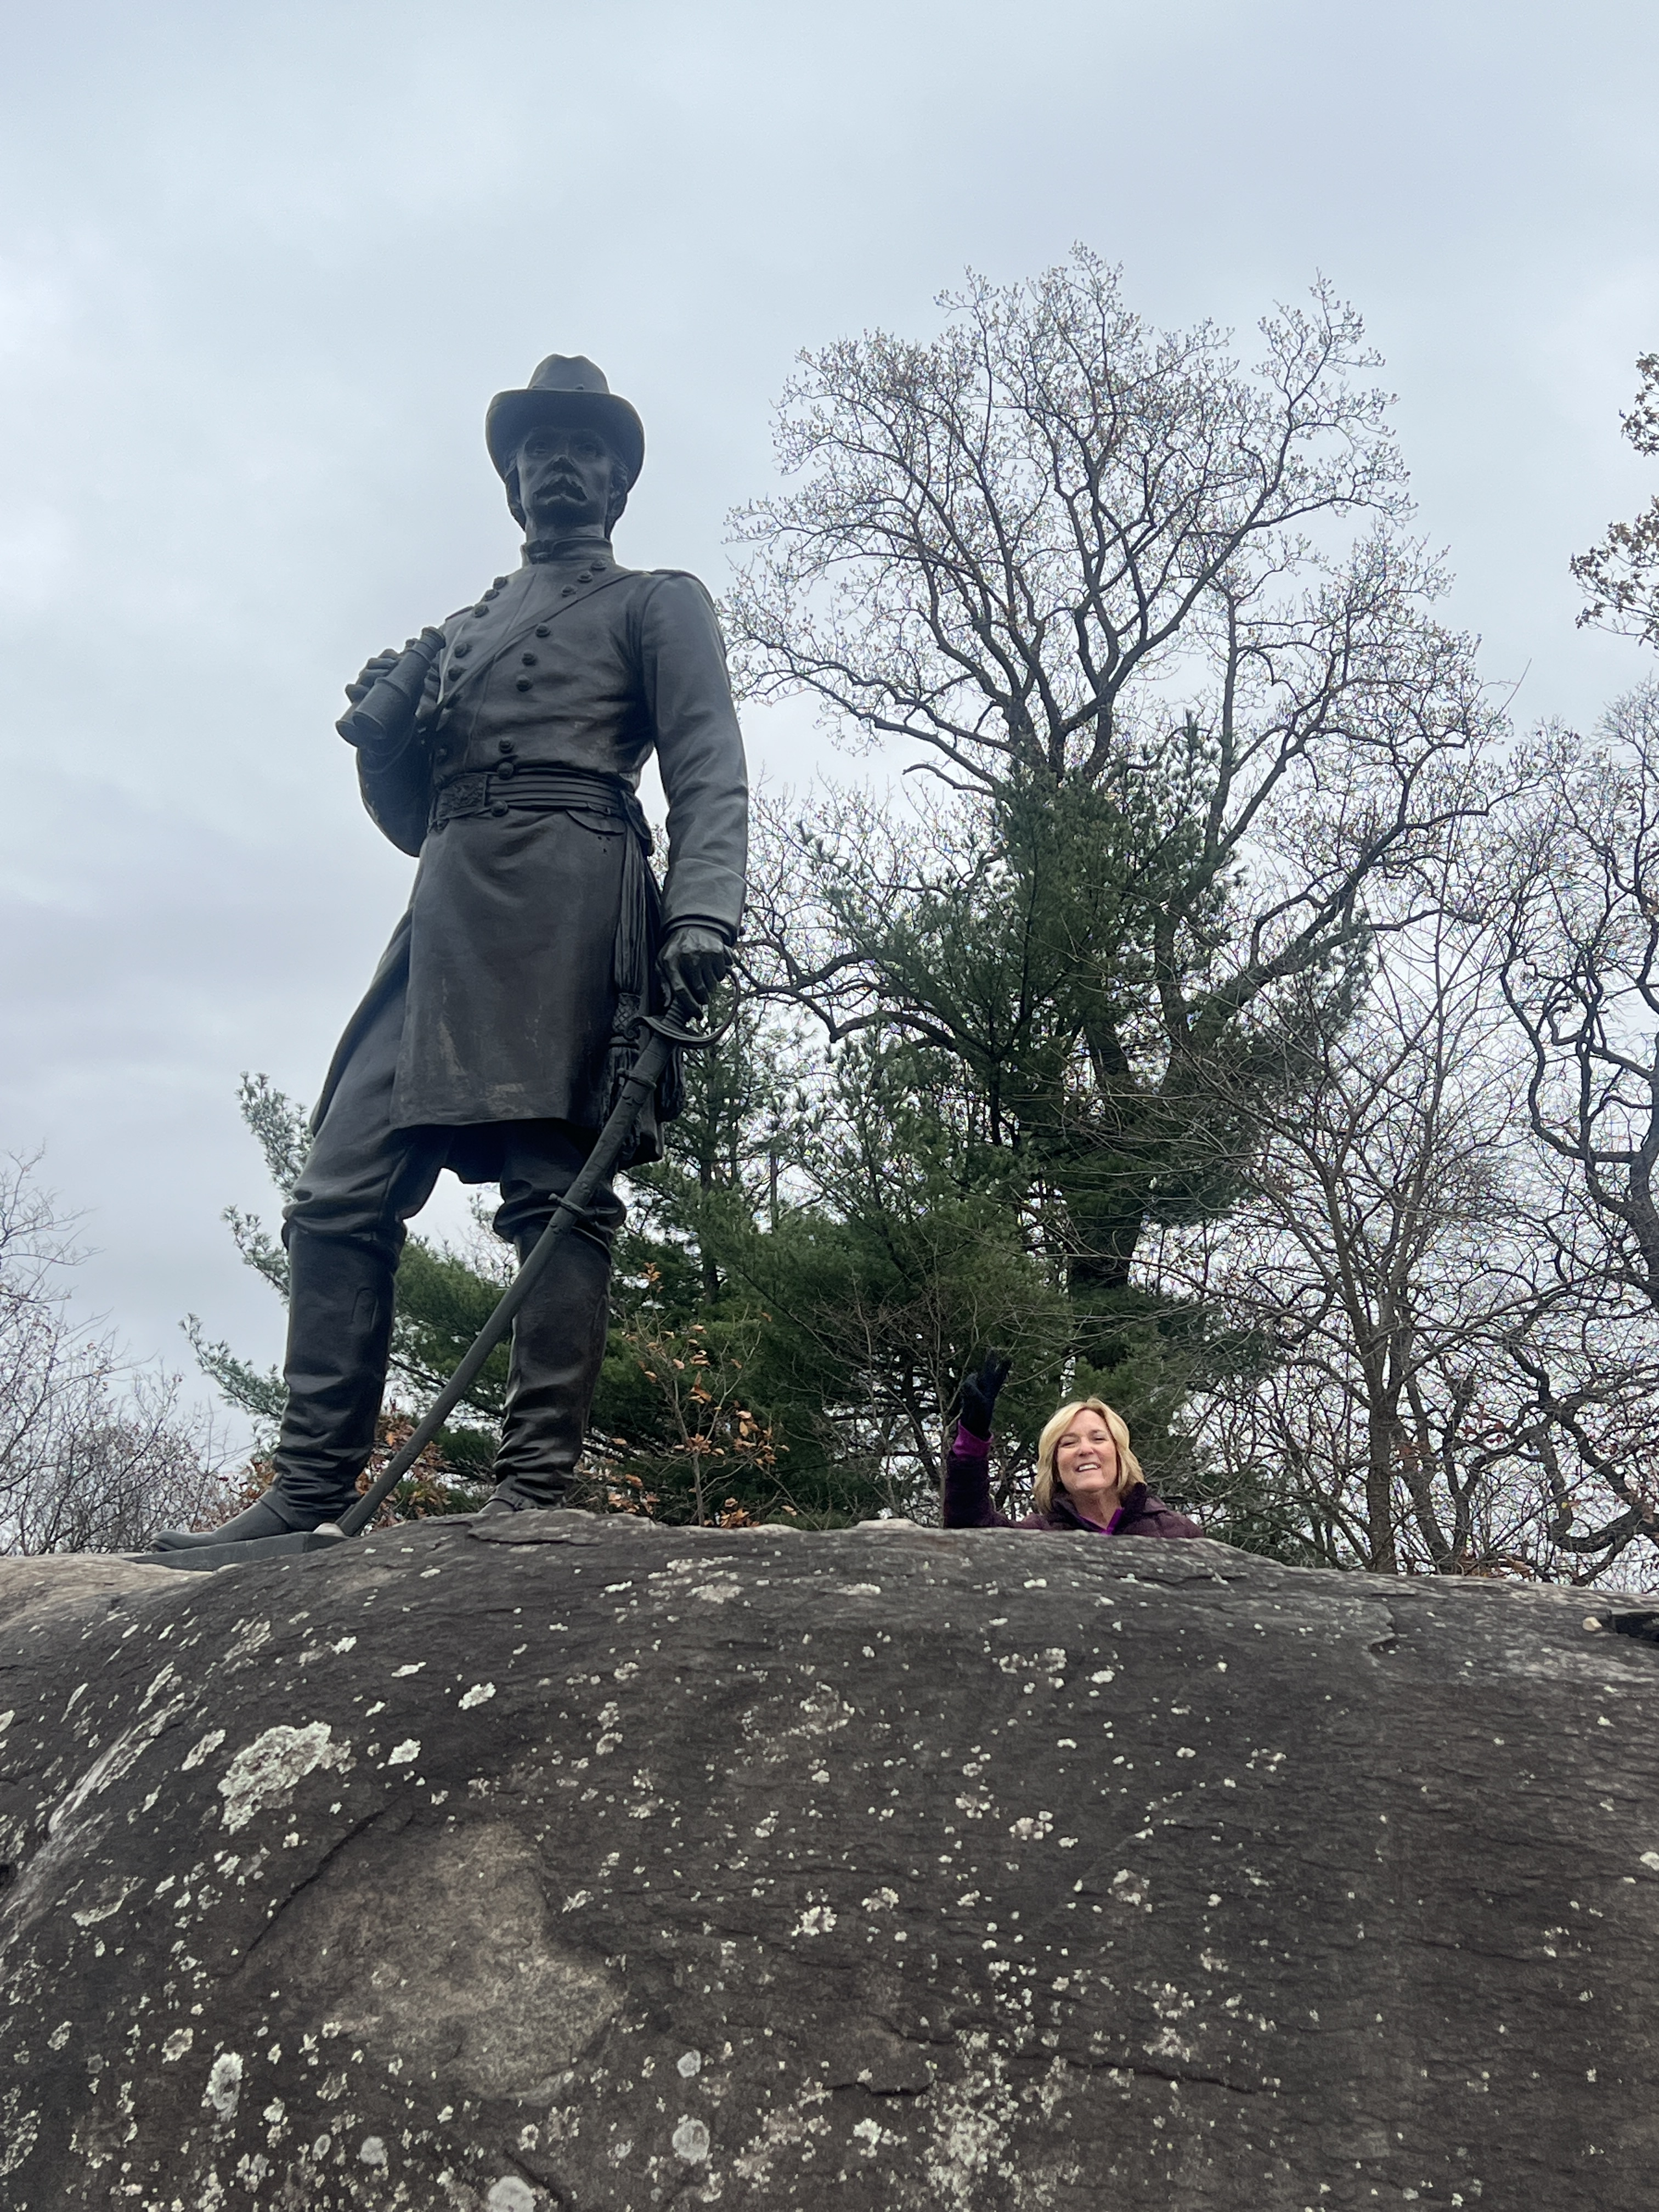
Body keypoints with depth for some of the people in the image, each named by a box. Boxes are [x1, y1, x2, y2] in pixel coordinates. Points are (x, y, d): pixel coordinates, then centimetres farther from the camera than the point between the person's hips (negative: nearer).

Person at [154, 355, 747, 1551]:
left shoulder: (656, 602, 16)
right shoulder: (462, 631, 33)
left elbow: (708, 768, 0)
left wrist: (703, 911, -19)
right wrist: (383, 734, 8)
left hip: (567, 901, -6)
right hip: (446, 914, 6)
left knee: (555, 1186, -14)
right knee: (341, 1193, -4)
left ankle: (534, 1487, -14)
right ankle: (311, 1488, -2)